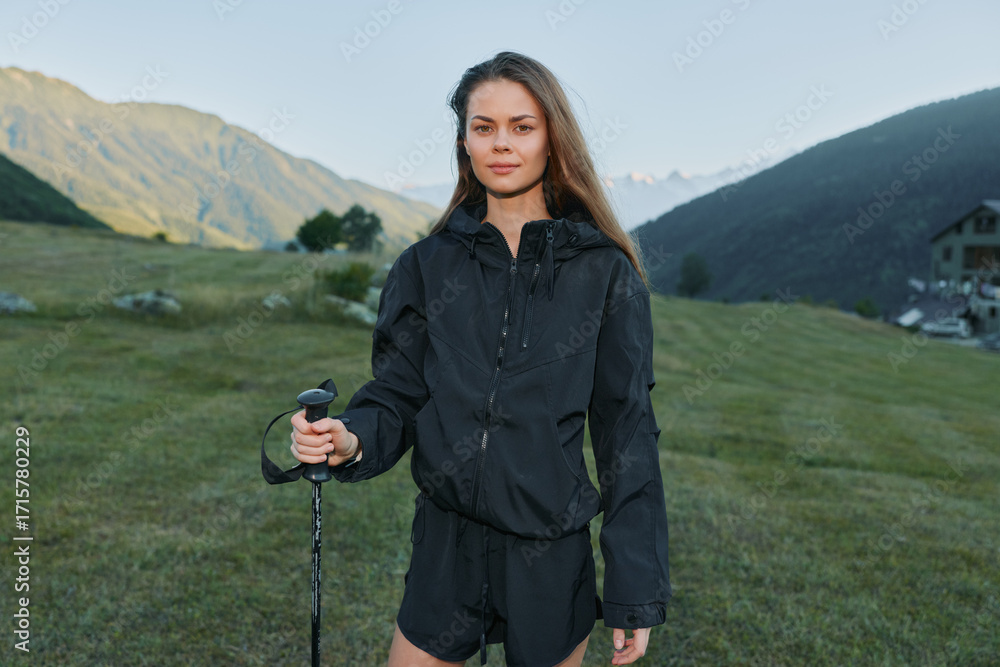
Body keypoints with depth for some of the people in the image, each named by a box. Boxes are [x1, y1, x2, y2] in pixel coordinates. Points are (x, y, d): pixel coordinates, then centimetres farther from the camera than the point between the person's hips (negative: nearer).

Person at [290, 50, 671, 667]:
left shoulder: (605, 272, -6)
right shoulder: (428, 265, 0)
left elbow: (627, 430, -5)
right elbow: (397, 396, 3)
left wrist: (636, 592, -5)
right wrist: (352, 440, -20)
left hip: (552, 562, -1)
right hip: (446, 547, 2)